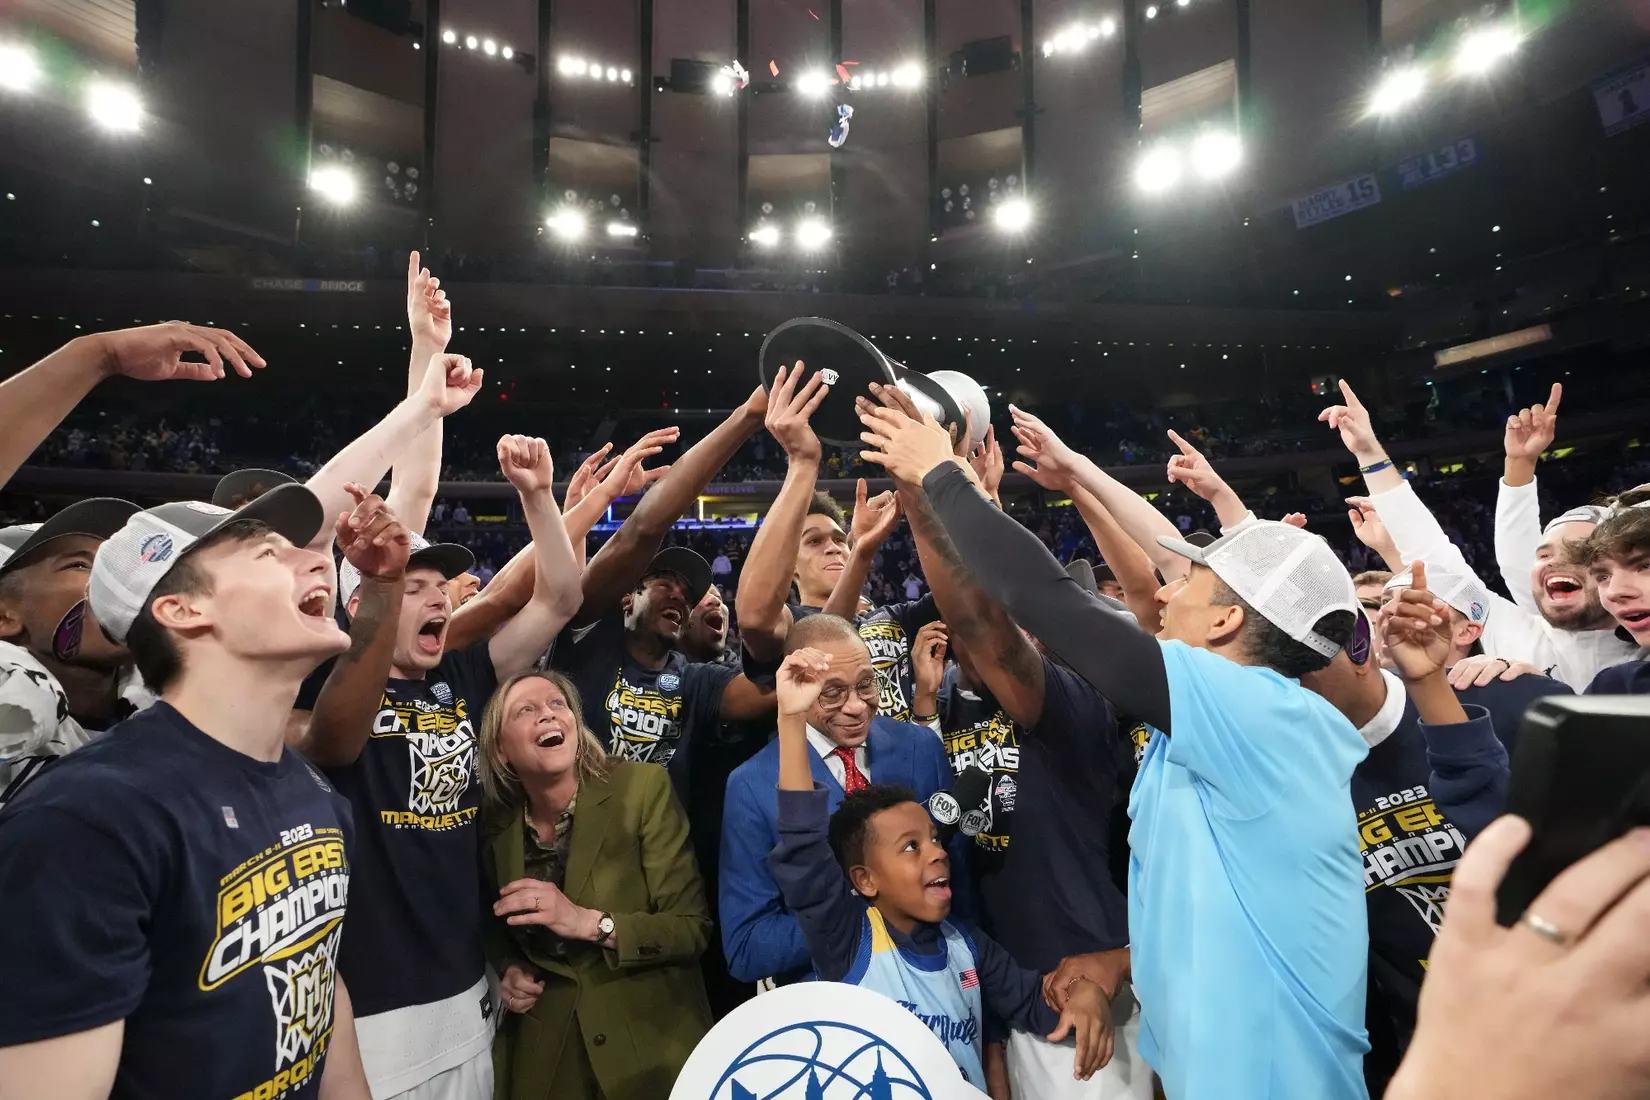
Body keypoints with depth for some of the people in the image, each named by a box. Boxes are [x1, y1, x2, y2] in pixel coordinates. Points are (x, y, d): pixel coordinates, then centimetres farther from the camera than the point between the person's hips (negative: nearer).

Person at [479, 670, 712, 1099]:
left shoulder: (643, 788, -16)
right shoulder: (496, 822, -4)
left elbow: (693, 927, -16)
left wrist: (590, 923, -28)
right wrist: (507, 970, -6)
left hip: (649, 1050, -3)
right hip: (542, 1055, 3)